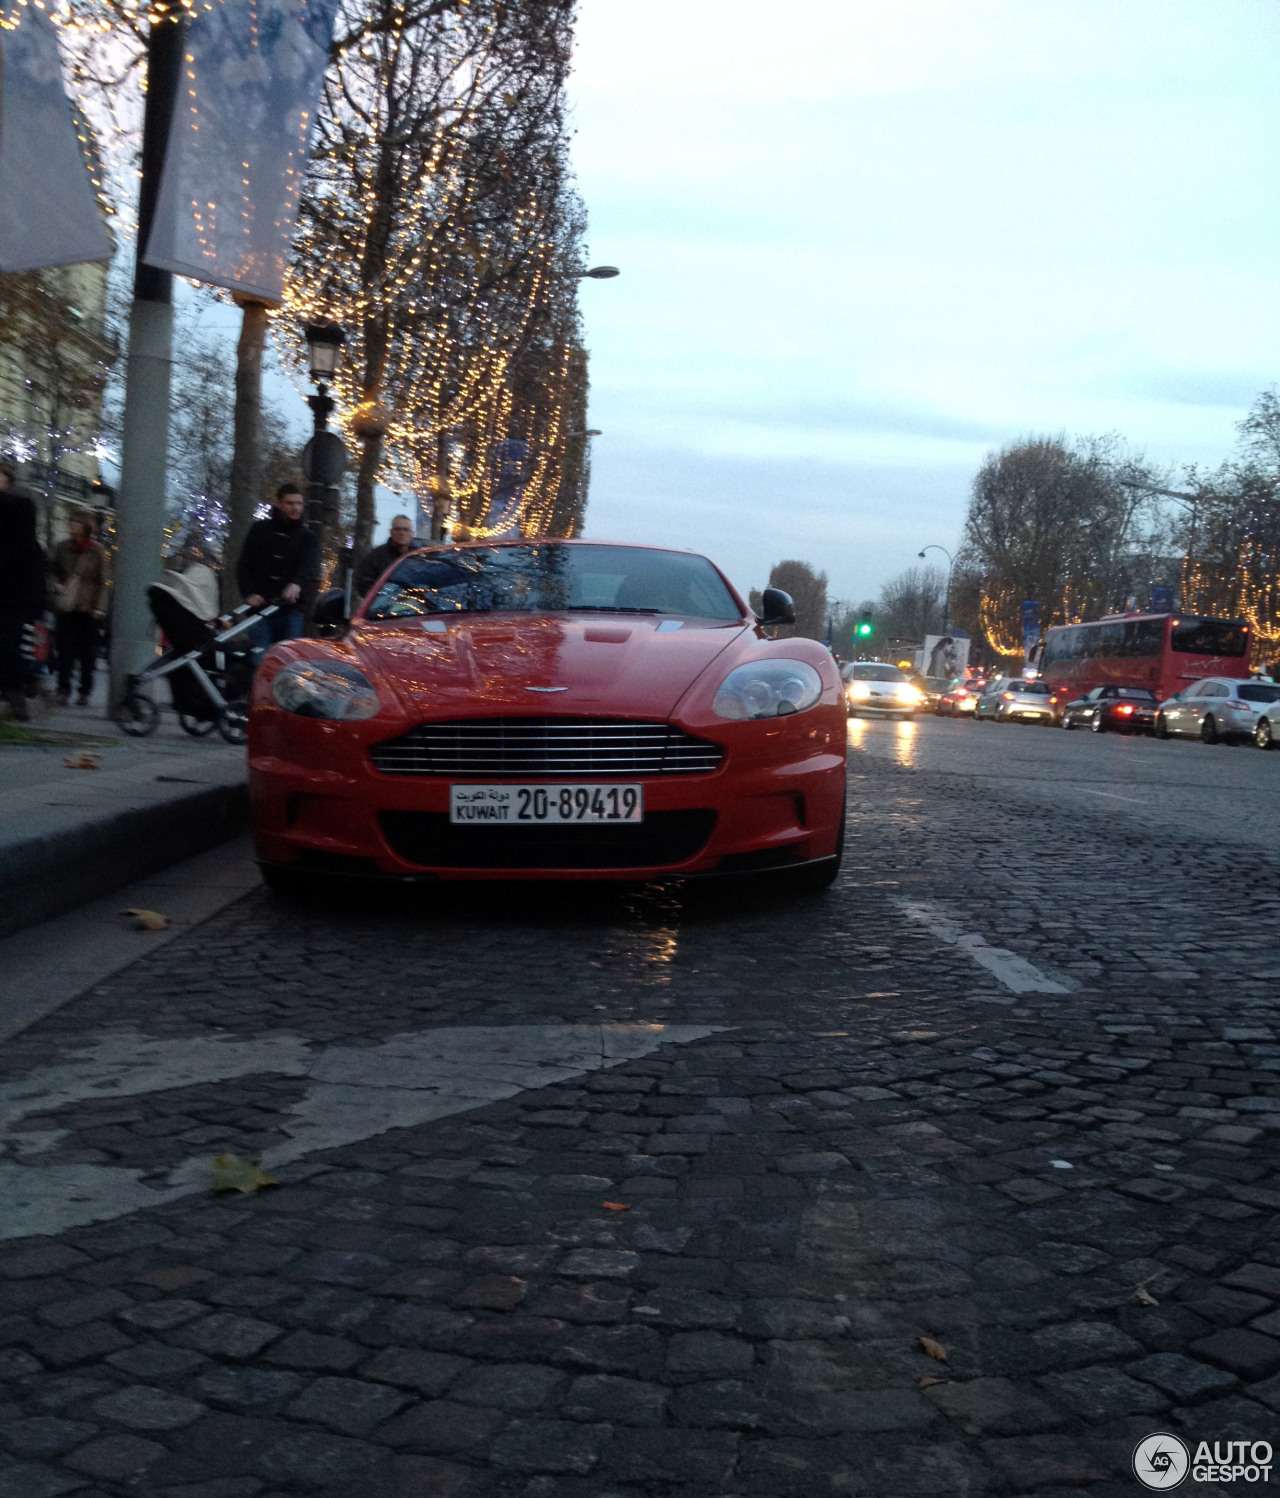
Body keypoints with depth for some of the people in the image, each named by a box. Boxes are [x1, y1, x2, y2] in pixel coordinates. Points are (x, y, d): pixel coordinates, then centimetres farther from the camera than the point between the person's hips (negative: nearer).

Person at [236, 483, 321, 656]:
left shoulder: (307, 539, 9)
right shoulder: (259, 530, 12)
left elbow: (310, 568, -12)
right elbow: (244, 566, 12)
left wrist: (297, 584, -35)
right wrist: (249, 593, -7)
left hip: (291, 610, 0)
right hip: (260, 606, 0)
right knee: (260, 653, -9)